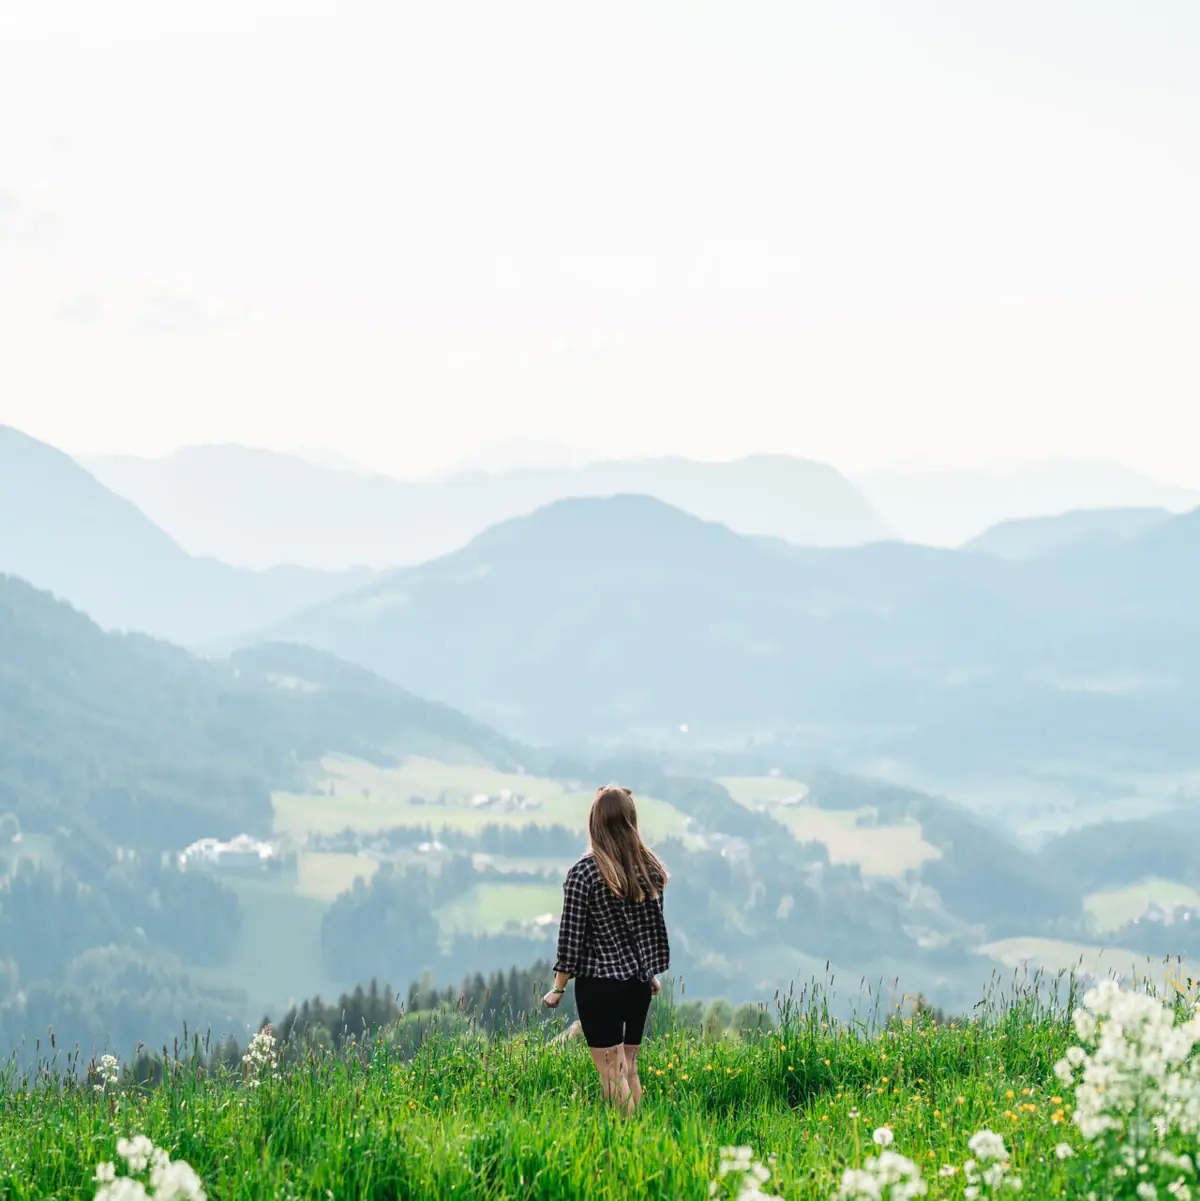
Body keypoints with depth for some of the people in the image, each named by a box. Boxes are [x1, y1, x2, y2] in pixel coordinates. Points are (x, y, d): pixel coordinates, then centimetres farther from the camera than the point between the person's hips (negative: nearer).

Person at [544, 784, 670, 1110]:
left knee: (612, 1072, -1)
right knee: (630, 1069, 15)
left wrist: (558, 988, -2)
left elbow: (571, 935, -12)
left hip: (600, 983, -6)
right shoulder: (649, 869, 1)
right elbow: (655, 927, 10)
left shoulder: (583, 873, -15)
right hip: (638, 981, 6)